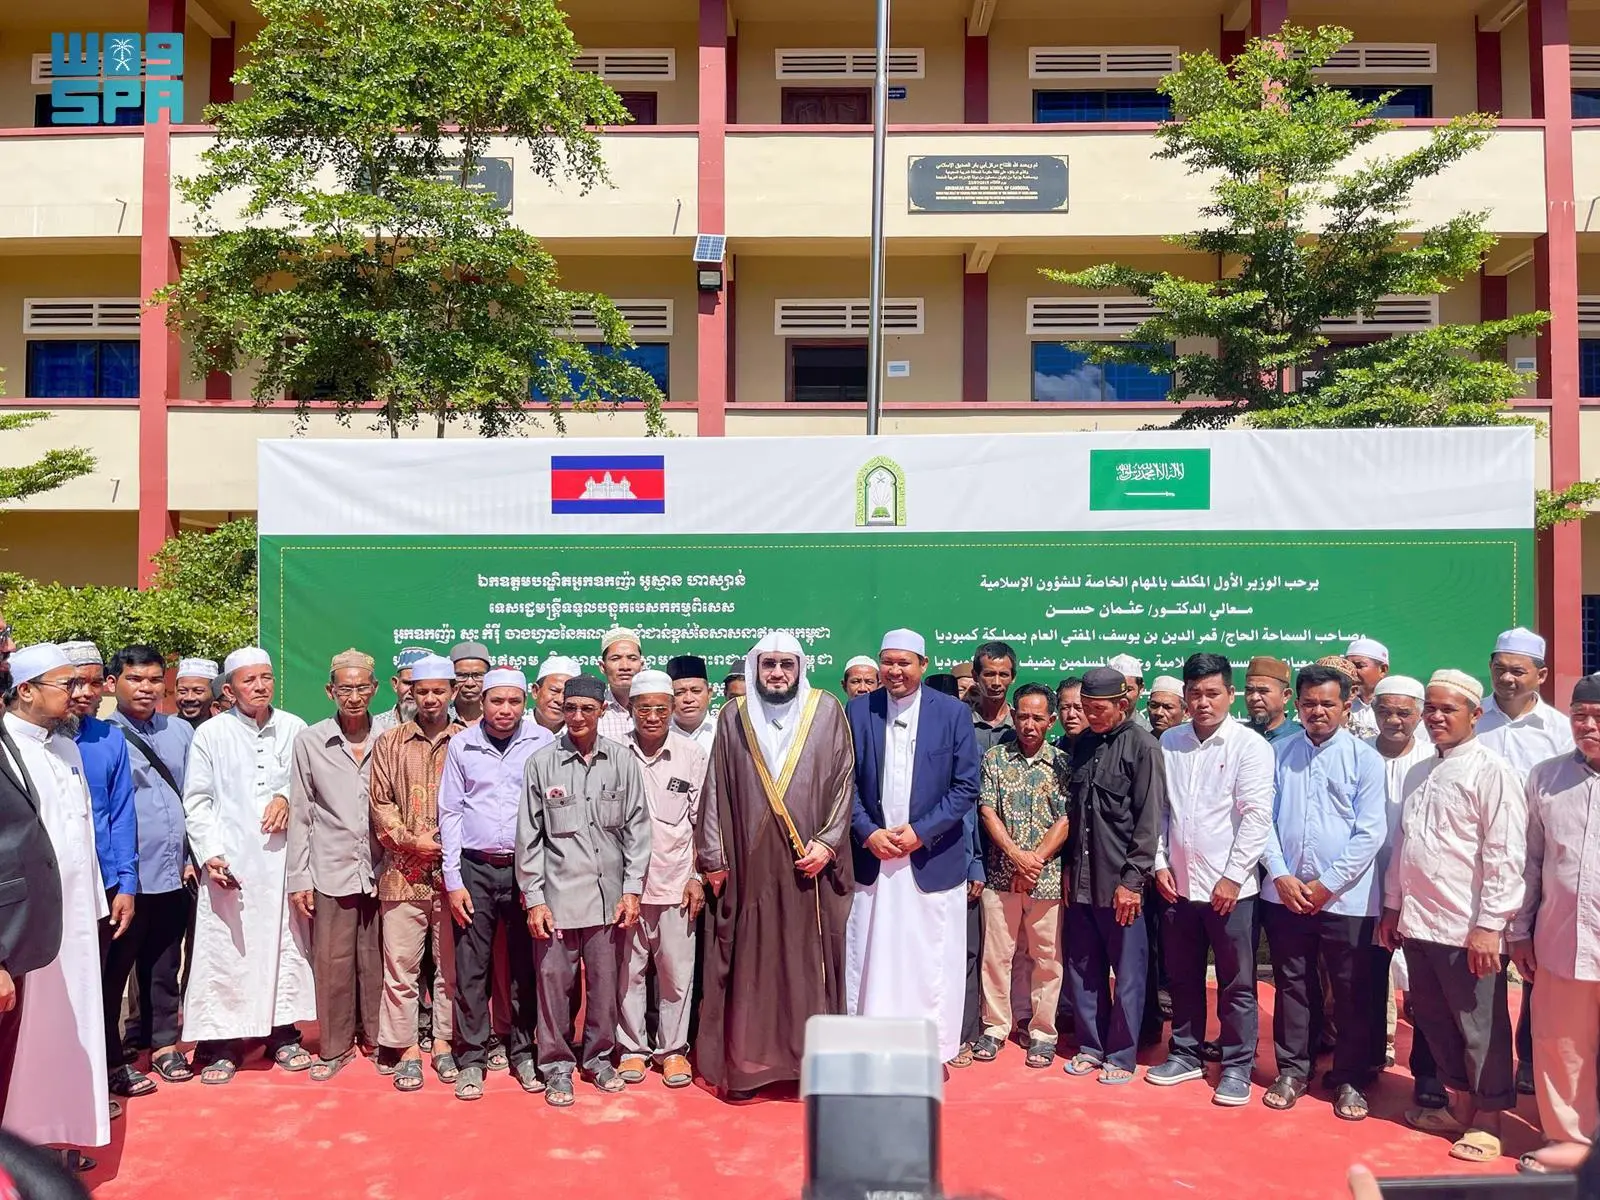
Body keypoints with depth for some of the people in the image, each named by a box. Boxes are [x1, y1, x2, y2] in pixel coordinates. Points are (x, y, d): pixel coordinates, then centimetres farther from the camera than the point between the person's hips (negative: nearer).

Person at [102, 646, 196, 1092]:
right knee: (114, 970, 9)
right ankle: (110, 1060, 21)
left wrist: (193, 857, 8)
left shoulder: (181, 731, 6)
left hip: (174, 872, 4)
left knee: (163, 965, 17)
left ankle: (162, 1042, 31)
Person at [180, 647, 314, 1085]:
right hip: (229, 863, -2)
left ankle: (283, 1034, 23)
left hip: (281, 858, 2)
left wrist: (286, 797, -8)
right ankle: (221, 1045, 13)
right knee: (224, 950, 0)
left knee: (286, 945, 8)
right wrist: (210, 853, -8)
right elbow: (196, 801, 0)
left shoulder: (293, 729, 1)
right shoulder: (211, 734, -1)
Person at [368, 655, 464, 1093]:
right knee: (401, 965, 4)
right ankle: (406, 1049, 15)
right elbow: (379, 802, 4)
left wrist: (449, 845, -10)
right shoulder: (390, 743, 8)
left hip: (453, 871, -1)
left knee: (451, 965, 8)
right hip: (403, 873, 1)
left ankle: (444, 1044, 21)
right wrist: (410, 839, -8)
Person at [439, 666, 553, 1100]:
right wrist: (453, 880, 1)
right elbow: (450, 813, 5)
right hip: (474, 869, 1)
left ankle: (523, 1052, 22)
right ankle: (471, 1059, 16)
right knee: (471, 968, 4)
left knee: (525, 966, 8)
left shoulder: (543, 743, -2)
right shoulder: (461, 745, 2)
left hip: (526, 868, -1)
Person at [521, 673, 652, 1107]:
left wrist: (632, 889, 1)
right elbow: (529, 836, 1)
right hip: (558, 894, -1)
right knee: (554, 981, 5)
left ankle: (598, 1057, 29)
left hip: (609, 894, 1)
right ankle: (557, 1065, 22)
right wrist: (533, 898, -2)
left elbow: (637, 827, 5)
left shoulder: (623, 760, 2)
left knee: (605, 982, 9)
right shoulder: (542, 763, -1)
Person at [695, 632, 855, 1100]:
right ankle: (745, 1063, 13)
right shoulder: (734, 716, 7)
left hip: (808, 863, 0)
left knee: (808, 961, 4)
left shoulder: (827, 711, 4)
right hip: (750, 863, 1)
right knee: (749, 964, 4)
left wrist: (828, 842, -7)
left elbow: (843, 780, 3)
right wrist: (713, 856, 2)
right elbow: (717, 789, 6)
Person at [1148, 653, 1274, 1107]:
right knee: (1183, 978, 15)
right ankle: (1186, 1054, 30)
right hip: (1177, 883, 4)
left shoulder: (1250, 745, -7)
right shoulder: (1169, 742, 5)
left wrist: (1232, 877, -14)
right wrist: (1160, 863, 2)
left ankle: (1237, 1066, 19)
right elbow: (1158, 809, 9)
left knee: (1236, 984, 6)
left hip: (1229, 886, -4)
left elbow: (1257, 817, -12)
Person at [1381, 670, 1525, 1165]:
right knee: (1434, 1019, 16)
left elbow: (1505, 855, -15)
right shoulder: (1420, 774, 14)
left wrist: (1489, 925, -18)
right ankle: (1461, 1105, 32)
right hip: (1419, 922, 7)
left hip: (1468, 930, -7)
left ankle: (1487, 1122, 20)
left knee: (1480, 1027, 5)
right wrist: (1393, 906, 17)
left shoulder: (1490, 771, -10)